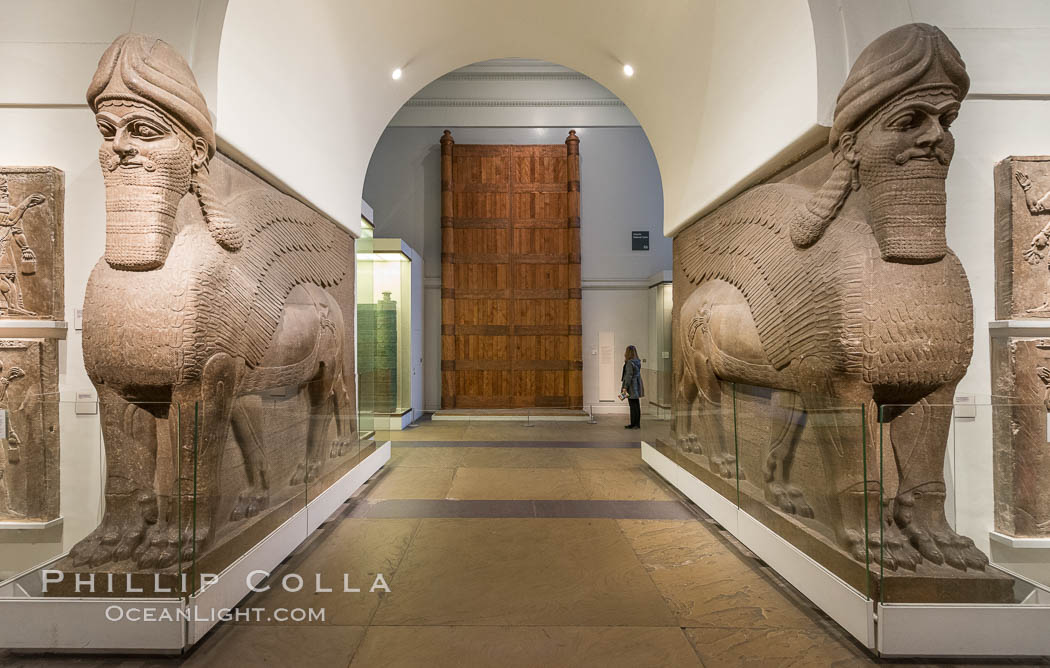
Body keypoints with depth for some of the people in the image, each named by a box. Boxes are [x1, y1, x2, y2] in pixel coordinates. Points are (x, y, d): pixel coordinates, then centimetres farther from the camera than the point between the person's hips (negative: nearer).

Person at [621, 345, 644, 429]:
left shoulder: (629, 363, -17)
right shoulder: (637, 362, 9)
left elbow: (629, 376, -20)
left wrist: (625, 387, -18)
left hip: (631, 387, -9)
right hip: (636, 387, 9)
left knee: (633, 405, -3)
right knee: (636, 405, 13)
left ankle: (633, 424, 3)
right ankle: (637, 424, 20)